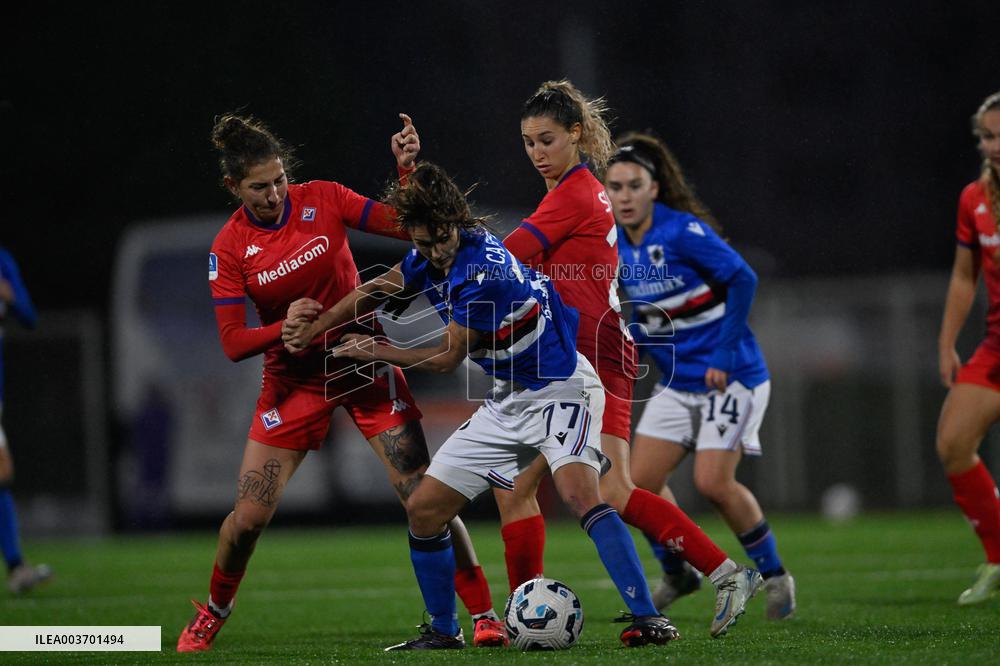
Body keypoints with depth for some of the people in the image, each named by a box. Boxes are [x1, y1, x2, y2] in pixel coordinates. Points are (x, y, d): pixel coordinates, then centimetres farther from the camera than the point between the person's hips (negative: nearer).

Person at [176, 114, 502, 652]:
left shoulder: (322, 200, -8)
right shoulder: (229, 248, -8)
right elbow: (233, 343, -11)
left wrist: (407, 168, -23)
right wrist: (286, 328, -27)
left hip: (364, 361, 0)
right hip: (293, 381, 0)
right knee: (249, 515, -4)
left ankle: (484, 614, -4)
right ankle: (212, 613, 23)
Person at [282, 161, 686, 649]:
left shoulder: (484, 270, -26)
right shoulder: (432, 252, -2)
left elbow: (446, 358, -15)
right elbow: (377, 289, 19)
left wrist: (377, 351, -1)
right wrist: (312, 328, 18)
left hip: (560, 388, -8)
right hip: (509, 401, 8)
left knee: (578, 493, -33)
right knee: (423, 511, 3)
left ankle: (647, 619, -34)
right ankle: (443, 632, 18)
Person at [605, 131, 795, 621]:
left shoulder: (683, 231, -19)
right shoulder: (616, 245, 2)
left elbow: (742, 280, -20)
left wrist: (723, 357, -20)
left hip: (729, 377, -7)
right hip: (676, 382, 7)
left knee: (713, 482, -16)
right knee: (641, 483, -2)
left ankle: (774, 575, 4)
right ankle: (676, 574, 21)